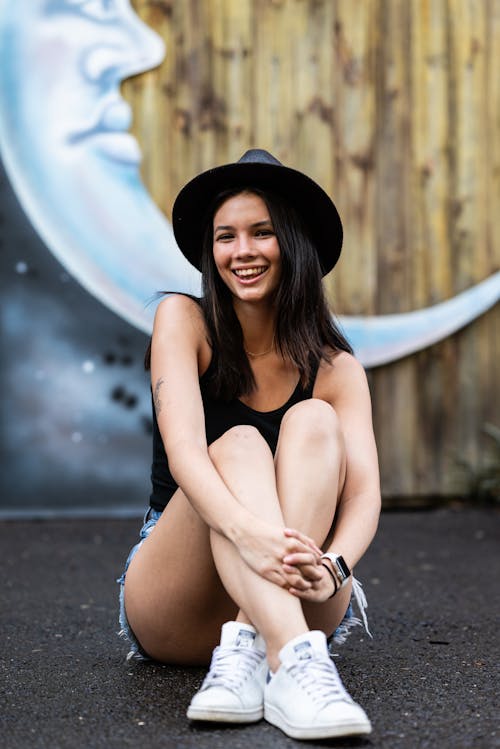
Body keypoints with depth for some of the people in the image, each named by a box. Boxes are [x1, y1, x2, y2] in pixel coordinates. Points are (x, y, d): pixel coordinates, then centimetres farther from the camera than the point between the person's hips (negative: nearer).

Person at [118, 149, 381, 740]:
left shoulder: (335, 369, 2)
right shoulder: (183, 321, -2)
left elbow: (365, 491, -13)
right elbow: (182, 448, -20)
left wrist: (333, 567, -38)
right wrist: (247, 531, -41)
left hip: (292, 604, 2)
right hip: (173, 617, -1)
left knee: (314, 421, -22)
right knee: (238, 446, -29)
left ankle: (248, 650, -40)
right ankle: (295, 664, -53)